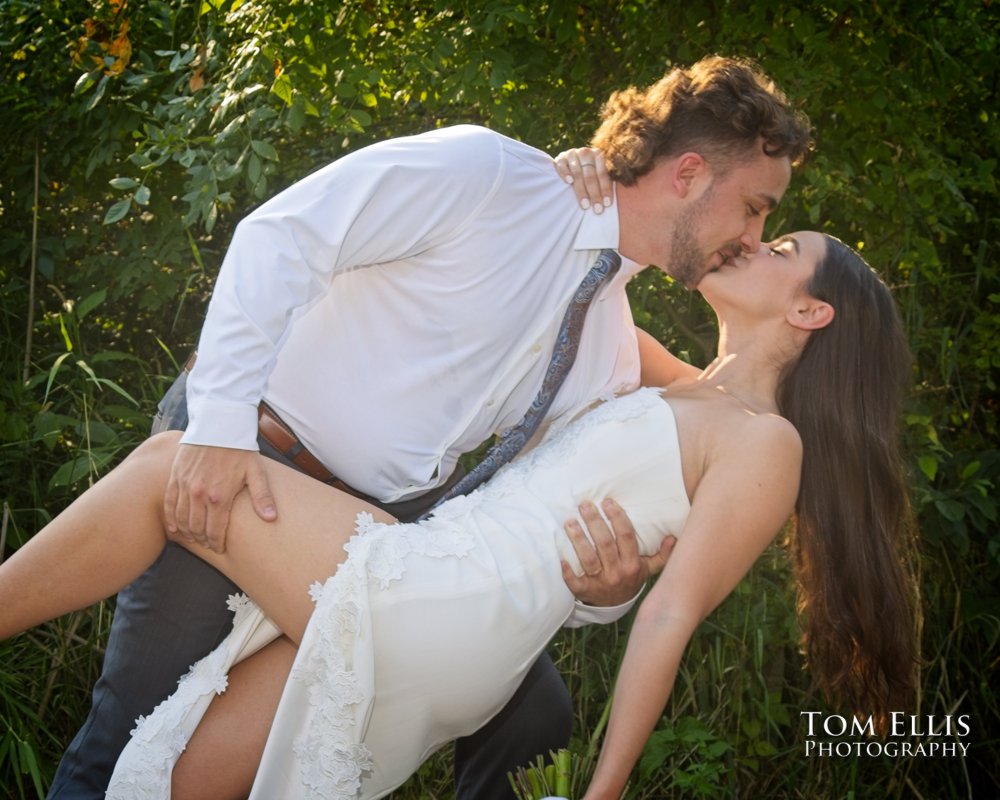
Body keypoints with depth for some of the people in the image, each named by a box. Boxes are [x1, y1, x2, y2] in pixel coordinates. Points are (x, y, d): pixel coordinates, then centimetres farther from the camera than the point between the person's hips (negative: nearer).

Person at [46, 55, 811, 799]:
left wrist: (608, 588, -18)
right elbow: (276, 239, -22)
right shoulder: (484, 172, -16)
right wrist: (221, 423, -31)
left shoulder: (612, 343, 5)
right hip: (237, 462, -6)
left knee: (534, 717, 1)